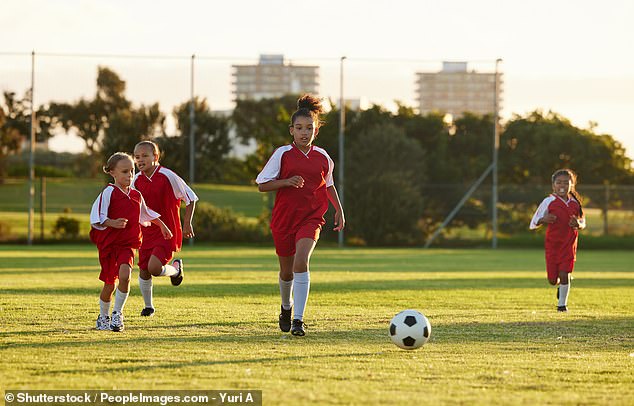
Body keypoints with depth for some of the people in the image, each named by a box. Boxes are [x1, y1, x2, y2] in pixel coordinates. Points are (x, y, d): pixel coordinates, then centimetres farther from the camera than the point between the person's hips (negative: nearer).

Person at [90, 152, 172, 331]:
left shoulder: (136, 195, 9)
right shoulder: (108, 192, -8)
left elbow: (145, 213, 29)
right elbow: (97, 217, -14)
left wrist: (162, 225, 36)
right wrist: (112, 223, -30)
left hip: (127, 244, 3)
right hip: (108, 243, -3)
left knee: (124, 275, -22)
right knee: (109, 283, 5)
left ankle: (117, 313, -8)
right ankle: (103, 317, 28)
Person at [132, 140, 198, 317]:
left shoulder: (168, 176, -14)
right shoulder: (137, 180, 1)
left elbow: (190, 198, -5)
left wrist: (187, 224, -7)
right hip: (146, 233, 5)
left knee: (154, 268, -21)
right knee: (143, 271, 6)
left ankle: (176, 268, 12)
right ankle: (148, 306, 28)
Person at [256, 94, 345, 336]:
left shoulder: (322, 157, 4)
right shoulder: (282, 154, -4)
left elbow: (328, 184, 22)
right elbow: (262, 185, -3)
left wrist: (339, 209, 16)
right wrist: (287, 182, -18)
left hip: (311, 217, 0)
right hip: (284, 217, 0)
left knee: (301, 262, -23)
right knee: (287, 271, 11)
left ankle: (298, 319, -24)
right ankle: (286, 308, 43)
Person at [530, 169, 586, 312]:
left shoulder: (575, 203, 3)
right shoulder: (549, 202, -4)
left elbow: (583, 223, 15)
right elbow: (533, 224, -1)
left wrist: (578, 224, -10)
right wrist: (543, 220, -24)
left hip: (569, 245, 1)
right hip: (552, 245, -1)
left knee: (564, 274, -10)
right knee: (552, 280, 2)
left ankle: (562, 303, 7)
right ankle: (560, 284, 38)